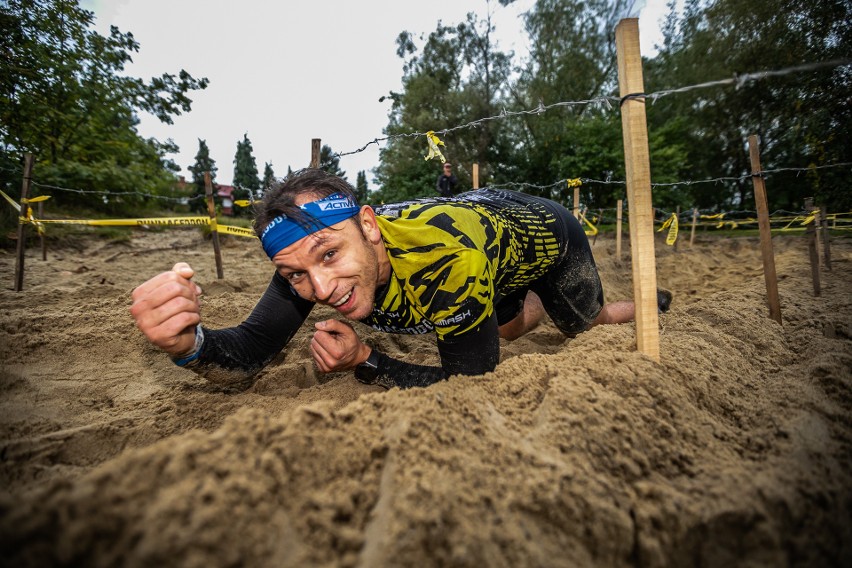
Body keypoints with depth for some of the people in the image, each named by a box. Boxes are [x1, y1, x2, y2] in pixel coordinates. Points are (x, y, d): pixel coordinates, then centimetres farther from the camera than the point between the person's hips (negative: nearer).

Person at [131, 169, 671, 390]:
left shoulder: (448, 259, -48)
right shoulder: (310, 252, -31)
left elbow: (473, 383, -35)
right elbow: (252, 351, -27)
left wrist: (365, 361, -43)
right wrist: (187, 343, -48)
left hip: (546, 230, -4)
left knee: (590, 323, 26)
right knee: (503, 328, 32)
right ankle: (532, 304, 65)